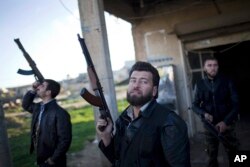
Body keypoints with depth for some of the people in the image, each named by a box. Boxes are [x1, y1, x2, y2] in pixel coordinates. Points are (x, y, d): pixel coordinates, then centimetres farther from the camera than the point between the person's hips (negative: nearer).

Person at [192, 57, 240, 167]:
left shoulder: (227, 82, -3)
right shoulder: (200, 85, 0)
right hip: (209, 125, 1)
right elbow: (195, 105, 5)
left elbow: (235, 104, -4)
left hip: (227, 125, -1)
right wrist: (204, 113, -16)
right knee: (212, 155, 13)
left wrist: (225, 121, -14)